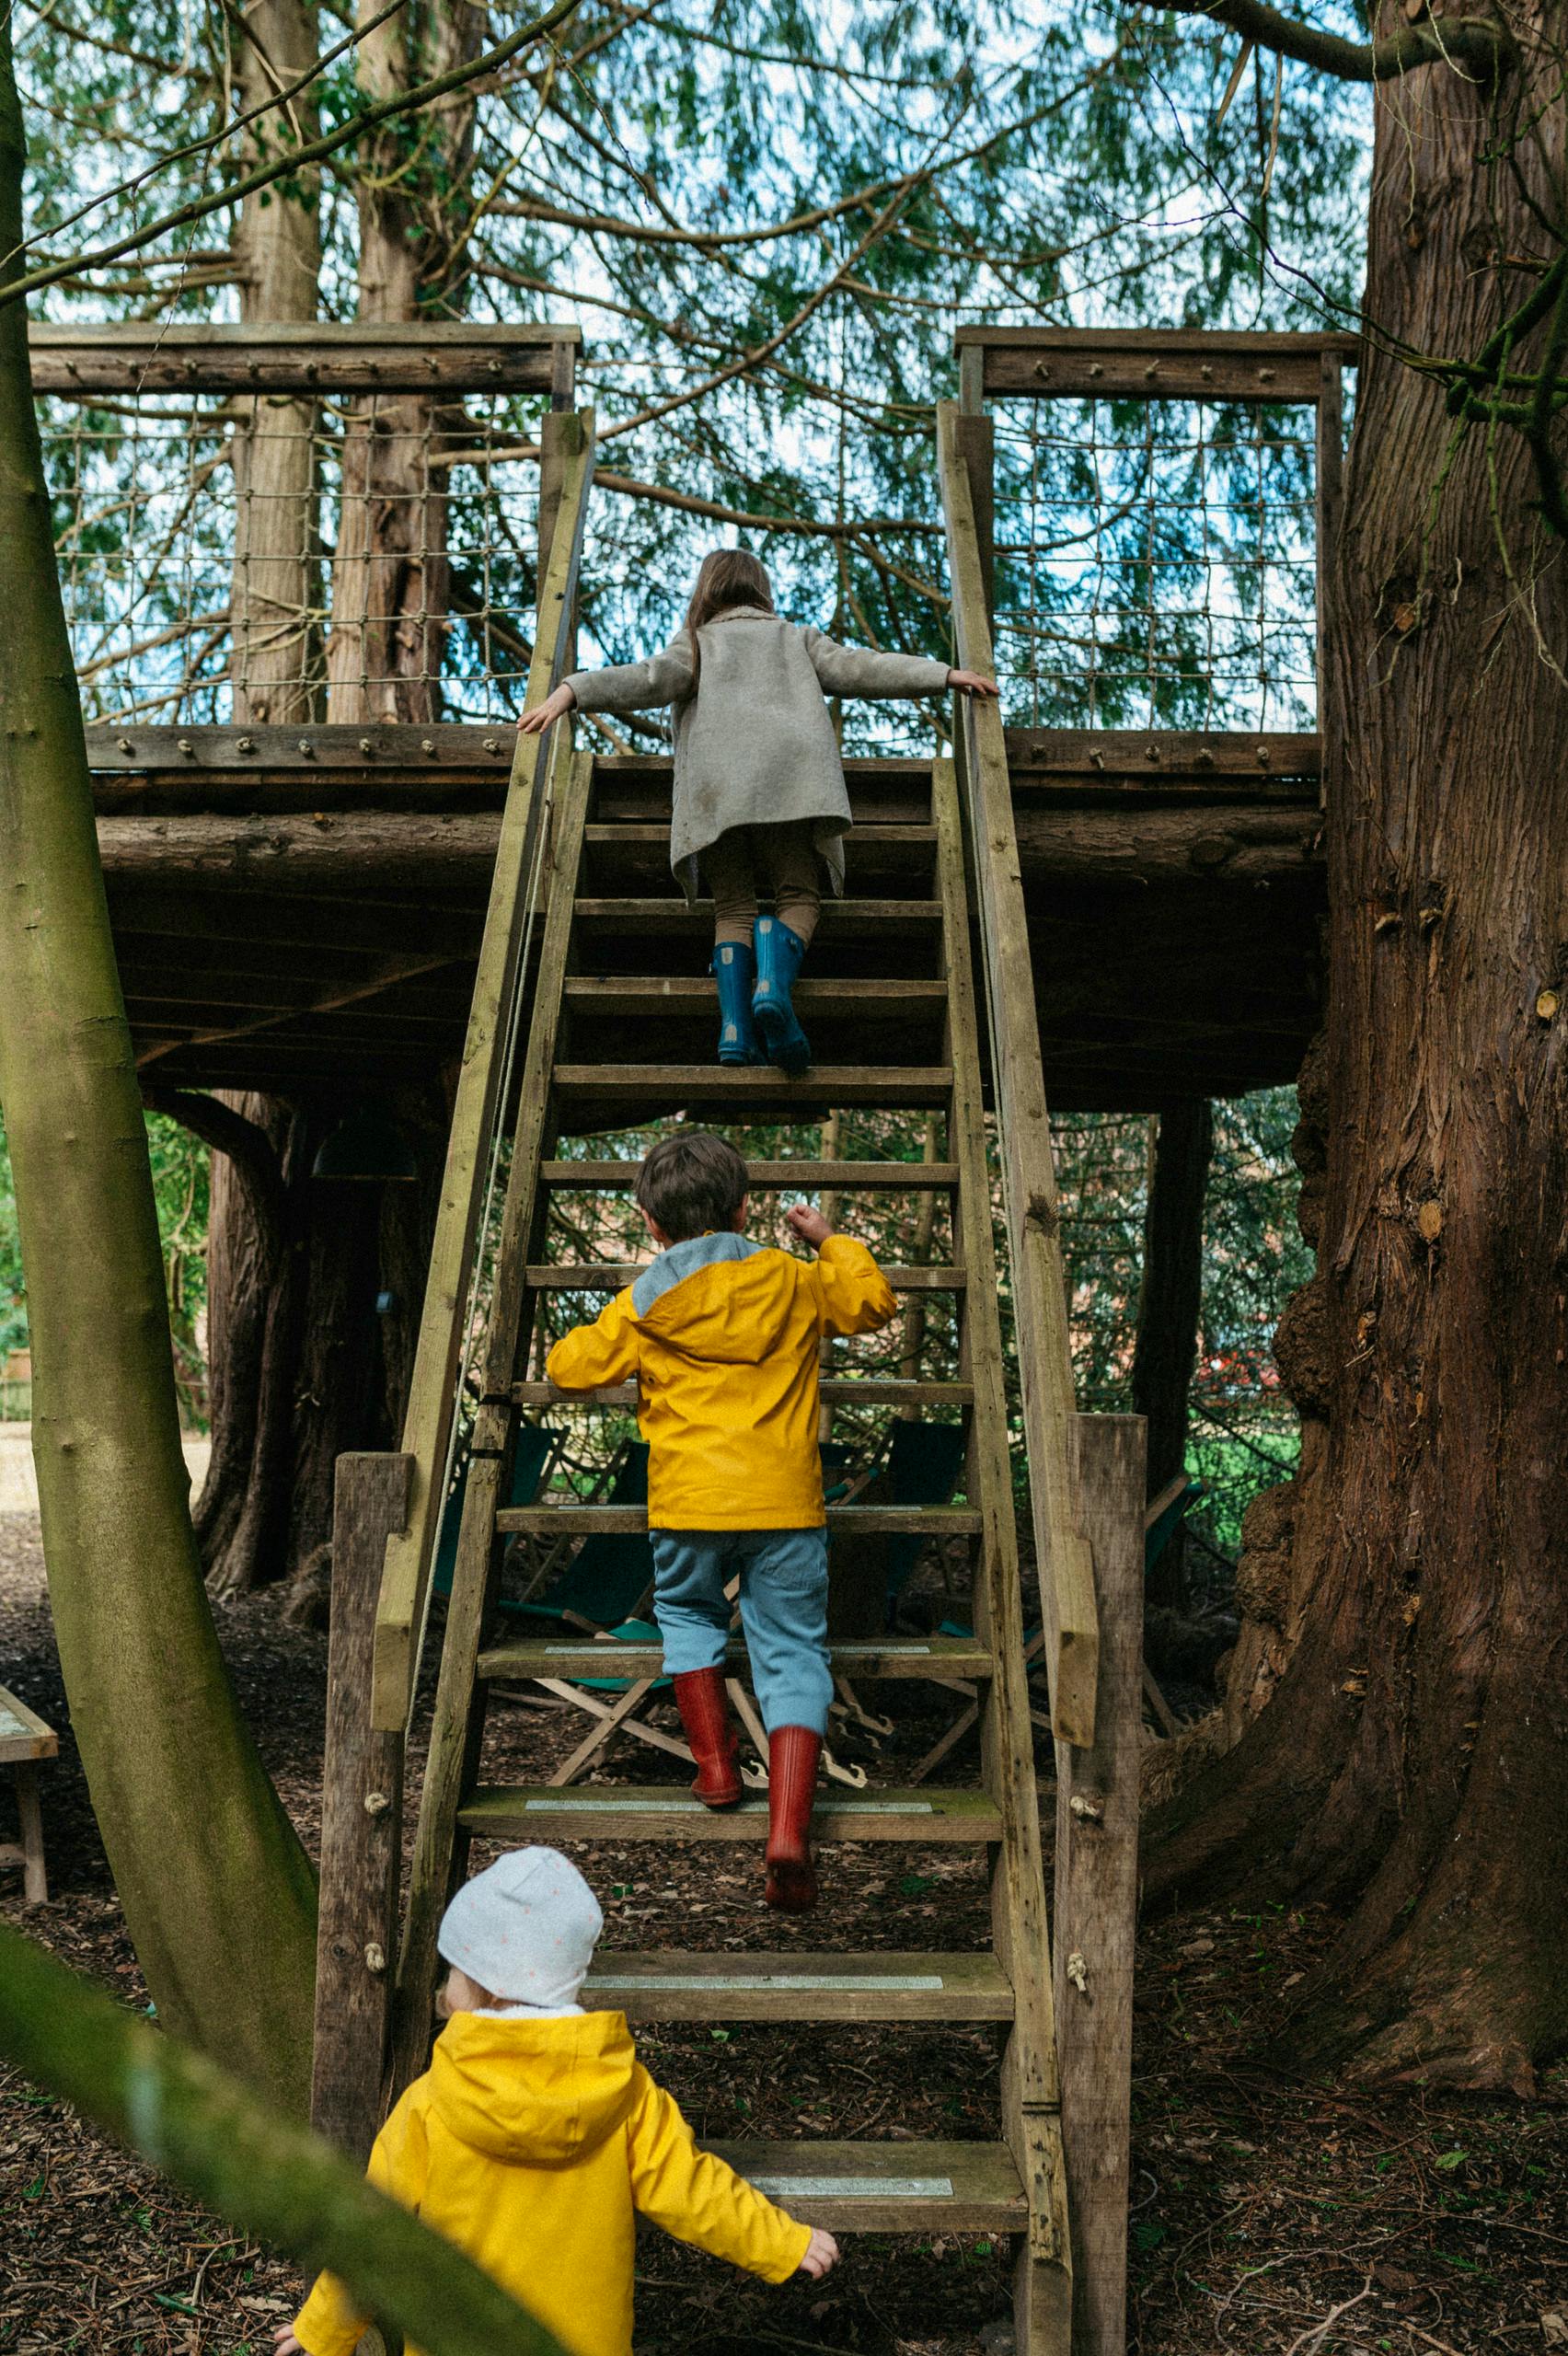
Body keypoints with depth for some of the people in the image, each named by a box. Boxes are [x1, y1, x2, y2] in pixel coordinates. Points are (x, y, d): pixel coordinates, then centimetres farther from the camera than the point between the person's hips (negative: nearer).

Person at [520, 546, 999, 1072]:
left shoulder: (696, 642, 27)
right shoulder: (795, 638, 30)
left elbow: (652, 679, 8)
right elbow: (854, 667, 20)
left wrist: (571, 692, -2)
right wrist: (944, 675, 19)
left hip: (714, 780, 0)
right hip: (788, 773, 0)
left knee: (733, 907, 1)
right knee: (798, 895, 0)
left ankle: (735, 1027, -21)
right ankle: (773, 985, -31)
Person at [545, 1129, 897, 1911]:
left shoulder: (639, 1309, 4)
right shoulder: (793, 1282, 7)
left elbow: (569, 1368, 14)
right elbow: (873, 1302, 23)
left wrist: (573, 1343, 37)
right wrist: (830, 1240, 38)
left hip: (689, 1504, 0)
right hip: (785, 1504, 0)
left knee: (687, 1614, 29)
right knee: (792, 1655, 6)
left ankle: (715, 1765, 18)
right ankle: (788, 1829, -8)